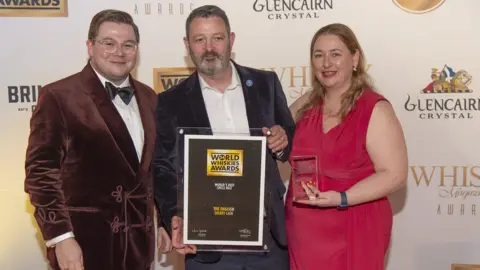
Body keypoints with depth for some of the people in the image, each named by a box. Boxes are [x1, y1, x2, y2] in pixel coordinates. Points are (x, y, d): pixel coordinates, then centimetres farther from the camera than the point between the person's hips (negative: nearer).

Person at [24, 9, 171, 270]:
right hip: (83, 240, -5)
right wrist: (61, 237, -16)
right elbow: (41, 172, -11)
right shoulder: (59, 96, -9)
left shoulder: (148, 97, 9)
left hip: (138, 239, 5)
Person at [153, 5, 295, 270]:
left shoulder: (265, 84, 4)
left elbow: (292, 142, 12)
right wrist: (175, 218, -17)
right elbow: (163, 169, 0)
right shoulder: (171, 102, 0)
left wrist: (283, 140, -11)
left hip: (270, 236, 2)